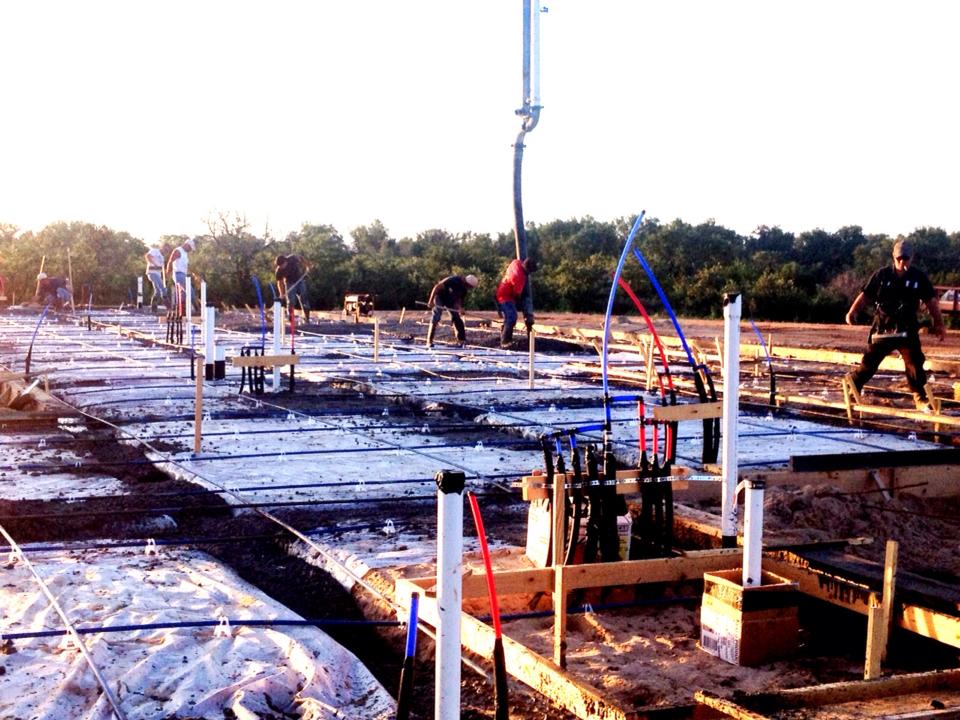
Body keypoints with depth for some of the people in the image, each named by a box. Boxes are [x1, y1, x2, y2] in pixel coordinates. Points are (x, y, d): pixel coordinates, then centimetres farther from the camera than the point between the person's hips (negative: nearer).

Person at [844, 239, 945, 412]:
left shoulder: (919, 277, 1)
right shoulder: (882, 275, -2)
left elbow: (931, 300, 8)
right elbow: (865, 294, 0)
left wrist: (939, 324, 7)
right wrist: (852, 312, -11)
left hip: (907, 330, 1)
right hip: (882, 329, -1)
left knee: (915, 363, -5)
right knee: (870, 360, 5)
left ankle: (921, 399, 2)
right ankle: (853, 384, 23)